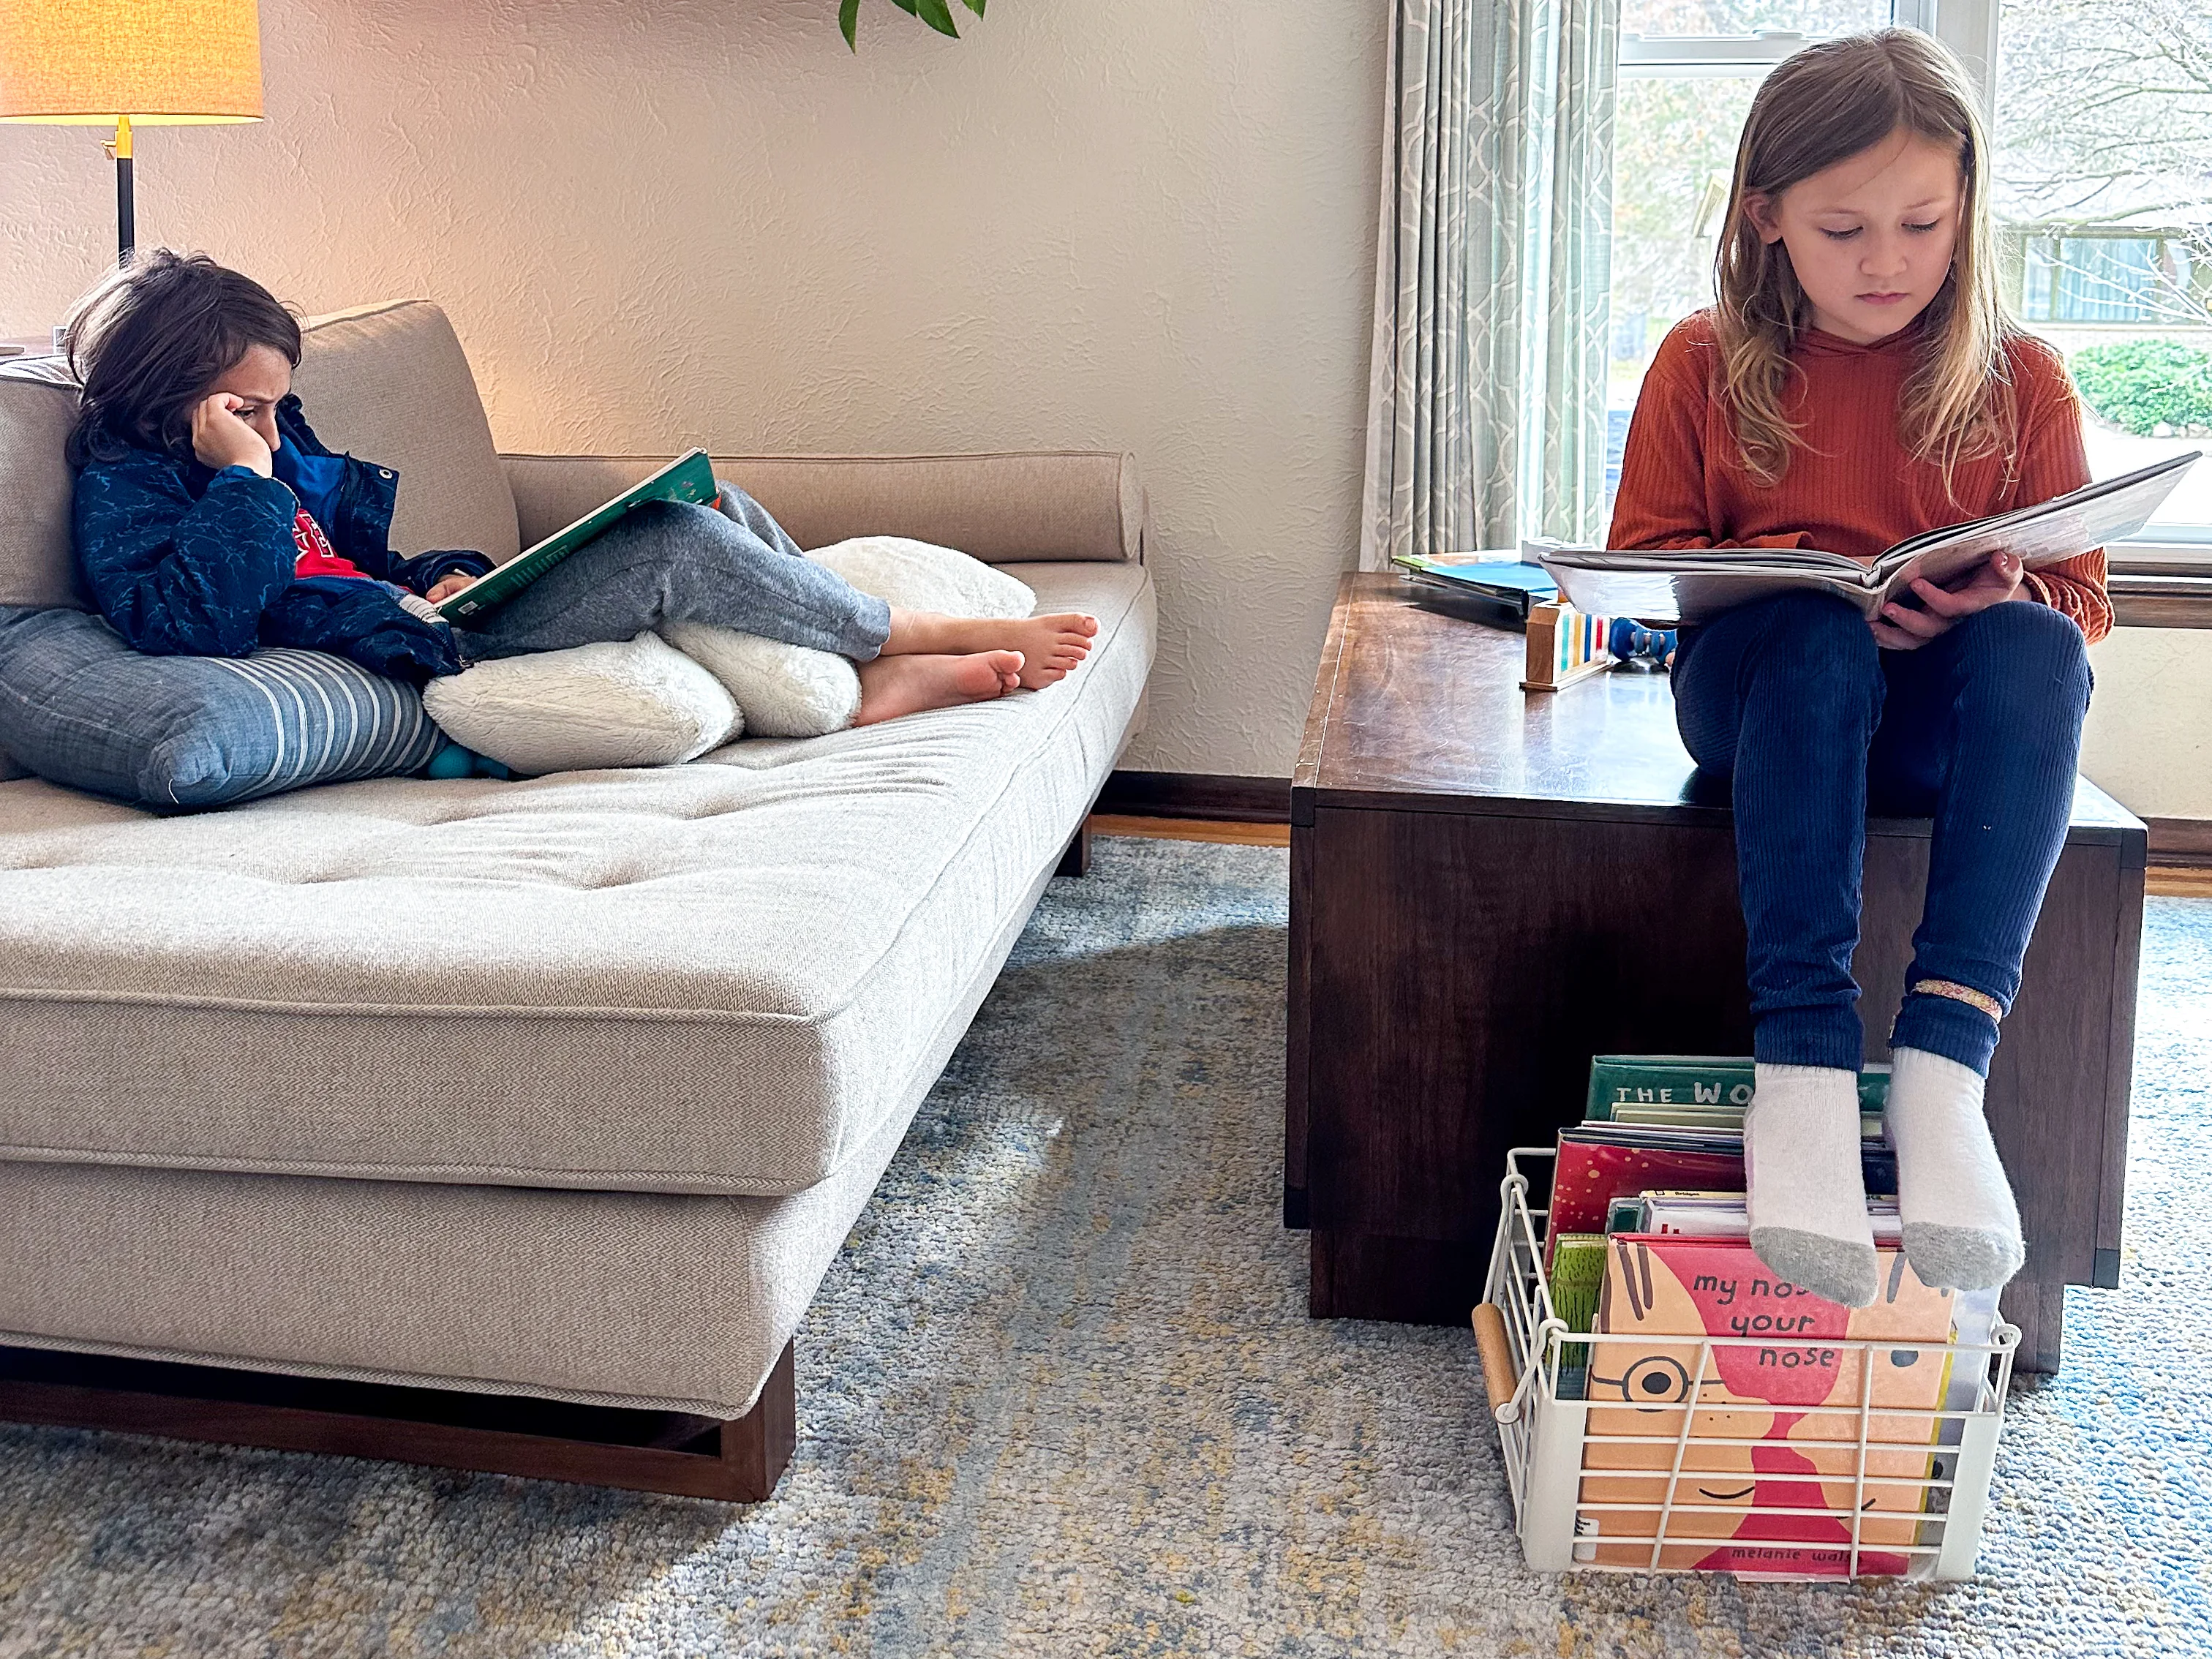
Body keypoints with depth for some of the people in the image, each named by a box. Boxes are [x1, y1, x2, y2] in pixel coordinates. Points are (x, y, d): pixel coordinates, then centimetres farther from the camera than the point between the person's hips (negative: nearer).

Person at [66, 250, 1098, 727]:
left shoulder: (278, 445, 18)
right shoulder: (123, 493, -6)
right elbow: (191, 623, -26)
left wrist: (448, 574, 6)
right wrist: (244, 481, -21)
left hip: (436, 620, 10)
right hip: (418, 665, -10)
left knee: (720, 508, 2)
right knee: (675, 546, -23)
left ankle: (873, 681, -4)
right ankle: (932, 633, -7)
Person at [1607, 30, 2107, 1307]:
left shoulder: (2021, 380, 4)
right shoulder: (1706, 365, 3)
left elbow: (2085, 600, 4)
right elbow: (1643, 561, 3)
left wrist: (2018, 602, -21)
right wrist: (1798, 579, -16)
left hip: (1937, 720, 1)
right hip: (1761, 695, -1)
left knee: (2038, 650, -33)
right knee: (1814, 636, -37)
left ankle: (1945, 1056, -41)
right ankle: (1805, 1059, -44)